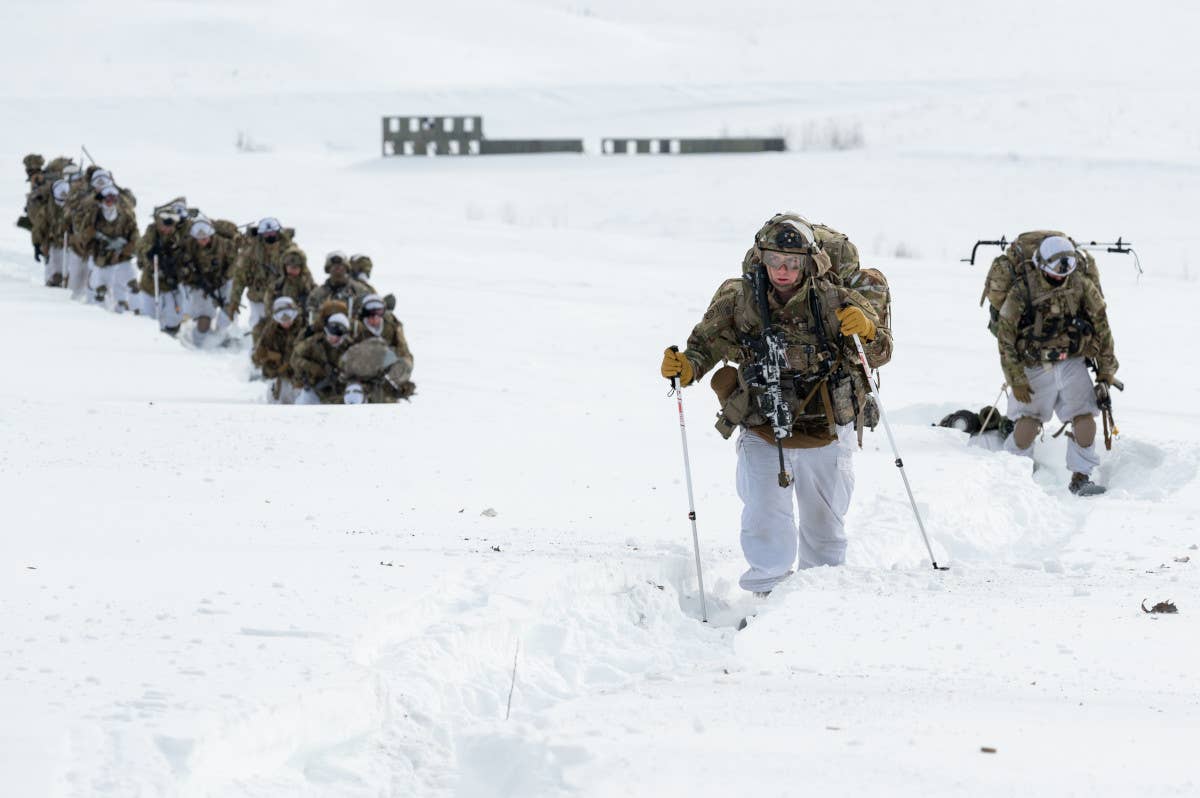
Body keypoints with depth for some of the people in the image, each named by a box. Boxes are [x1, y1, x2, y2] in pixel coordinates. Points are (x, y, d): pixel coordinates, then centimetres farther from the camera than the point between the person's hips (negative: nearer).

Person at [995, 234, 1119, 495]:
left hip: (1073, 363, 3)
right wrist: (1016, 380, -13)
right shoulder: (1021, 291, -14)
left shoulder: (1082, 287, -4)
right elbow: (1006, 336, -10)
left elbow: (1101, 326, 7)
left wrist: (1106, 369, 8)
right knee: (1028, 423, -12)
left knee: (1085, 418, -9)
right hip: (1036, 366, -3)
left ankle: (1080, 478, 4)